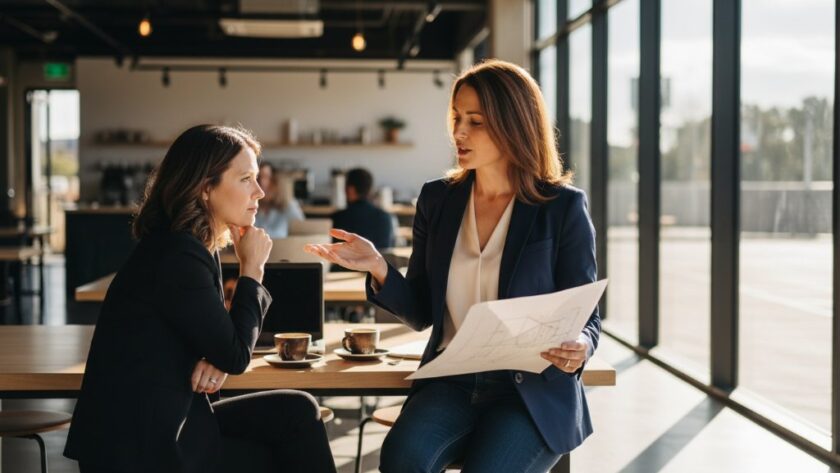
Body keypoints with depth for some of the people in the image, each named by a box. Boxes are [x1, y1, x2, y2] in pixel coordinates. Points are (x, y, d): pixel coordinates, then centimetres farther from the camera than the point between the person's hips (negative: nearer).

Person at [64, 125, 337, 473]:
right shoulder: (176, 257, -21)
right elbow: (236, 355, -16)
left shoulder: (202, 248, 9)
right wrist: (252, 269, -8)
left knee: (296, 412, -2)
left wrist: (215, 360, -8)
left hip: (171, 420, 8)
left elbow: (221, 341, 15)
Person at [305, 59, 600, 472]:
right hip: (451, 381, 3)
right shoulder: (437, 199, 7)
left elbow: (586, 318, 1)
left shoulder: (563, 208, -4)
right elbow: (422, 314, 9)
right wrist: (379, 269, -9)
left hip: (533, 392, -3)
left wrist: (578, 347, -23)